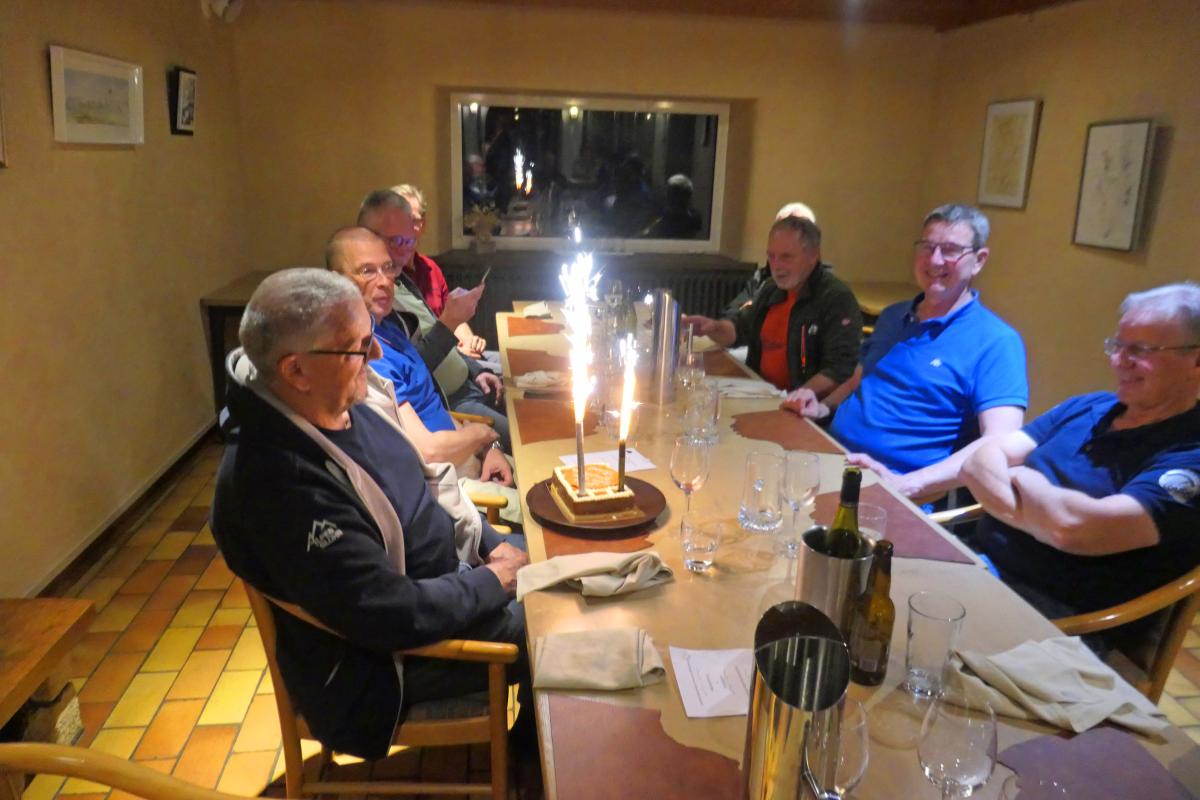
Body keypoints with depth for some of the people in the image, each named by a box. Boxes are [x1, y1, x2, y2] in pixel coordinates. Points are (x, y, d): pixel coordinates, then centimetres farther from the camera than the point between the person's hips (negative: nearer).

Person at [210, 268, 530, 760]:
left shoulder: (338, 403, -7)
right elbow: (397, 615, -32)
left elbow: (422, 484, 9)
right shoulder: (282, 480, -35)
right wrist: (492, 582, -18)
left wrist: (489, 543, -1)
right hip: (386, 659, -8)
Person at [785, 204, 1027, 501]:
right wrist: (823, 407, 7)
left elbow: (1000, 444, -16)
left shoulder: (995, 342, -5)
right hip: (829, 461, 7)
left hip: (886, 492, -6)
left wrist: (905, 486, -27)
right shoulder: (892, 316, 16)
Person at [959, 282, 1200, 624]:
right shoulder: (1085, 407, 10)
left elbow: (1075, 527, -27)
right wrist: (1046, 512, -17)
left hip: (1060, 618, -6)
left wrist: (1019, 477, -6)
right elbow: (979, 462, 2)